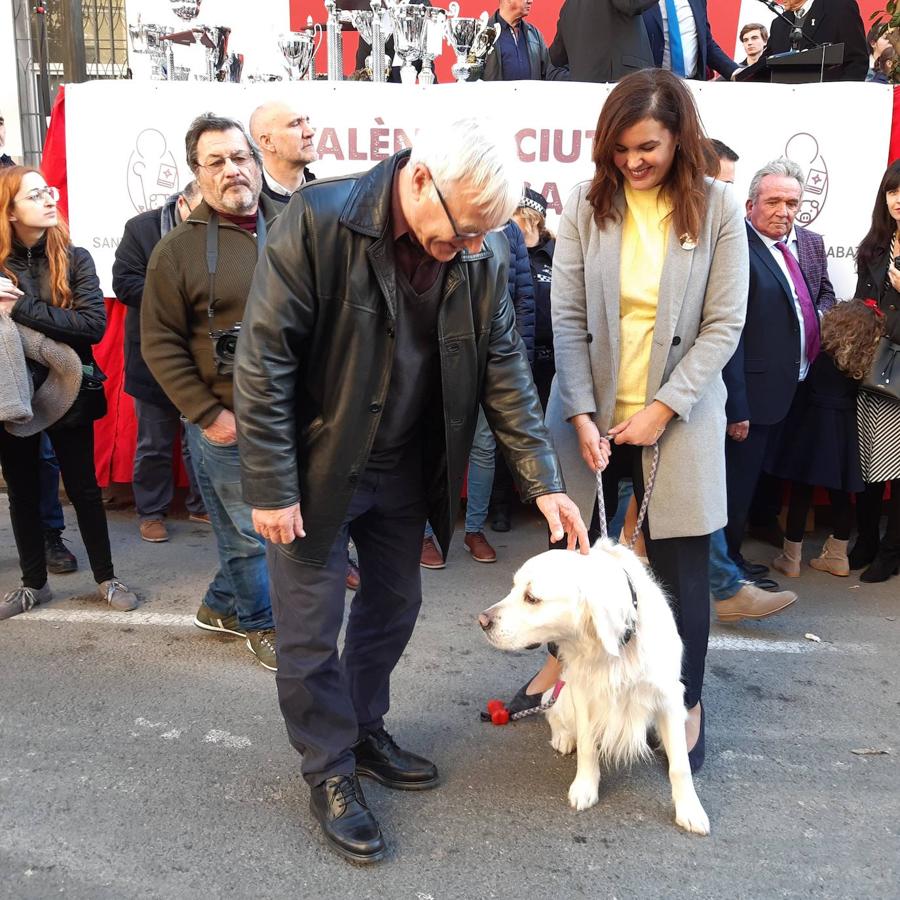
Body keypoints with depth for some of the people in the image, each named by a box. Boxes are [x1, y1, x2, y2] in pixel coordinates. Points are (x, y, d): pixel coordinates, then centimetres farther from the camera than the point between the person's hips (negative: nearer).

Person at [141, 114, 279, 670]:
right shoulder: (179, 249, -5)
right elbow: (161, 345, -5)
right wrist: (208, 415, -11)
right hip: (228, 425, -4)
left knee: (249, 525, 16)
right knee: (249, 531, 8)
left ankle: (223, 605, 39)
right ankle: (260, 623, 30)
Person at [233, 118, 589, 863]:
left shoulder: (483, 251, -8)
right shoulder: (319, 221, -22)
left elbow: (505, 369, -2)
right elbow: (264, 360, -19)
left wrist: (543, 482, -7)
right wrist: (271, 488, -18)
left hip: (405, 468, 5)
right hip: (317, 464, -4)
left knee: (394, 609, 17)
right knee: (313, 627, 5)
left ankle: (365, 731, 40)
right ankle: (330, 770, 25)